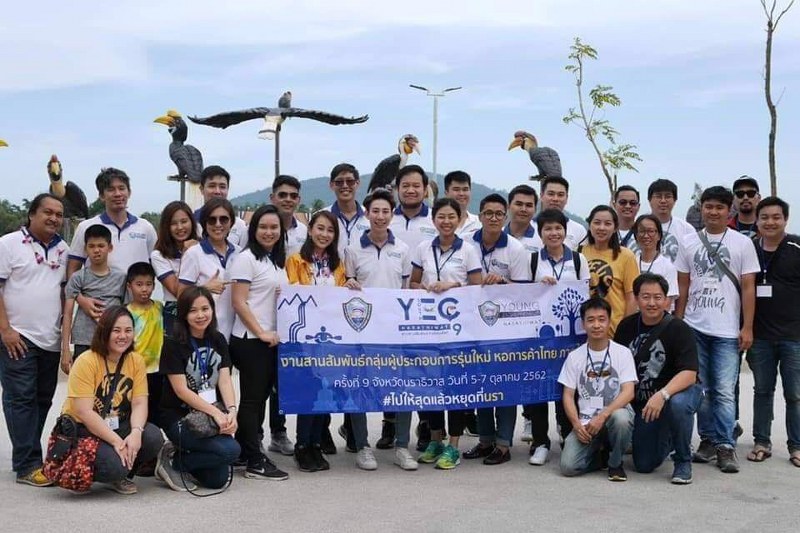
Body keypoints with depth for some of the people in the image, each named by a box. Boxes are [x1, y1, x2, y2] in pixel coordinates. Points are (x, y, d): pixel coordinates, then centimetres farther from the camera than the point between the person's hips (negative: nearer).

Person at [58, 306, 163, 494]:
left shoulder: (136, 360, 0)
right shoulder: (86, 362, -16)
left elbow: (139, 404, -7)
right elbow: (84, 413, -21)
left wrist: (136, 433, -27)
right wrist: (116, 441, -27)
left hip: (117, 426, 5)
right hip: (81, 428, -5)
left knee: (153, 438, -23)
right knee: (113, 465, -31)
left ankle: (121, 476, 4)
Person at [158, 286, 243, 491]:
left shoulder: (218, 340, 7)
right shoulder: (173, 344, -10)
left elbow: (225, 380, -1)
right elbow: (181, 390, -14)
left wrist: (231, 411, -19)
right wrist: (216, 412, -23)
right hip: (179, 417, -6)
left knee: (218, 480, -4)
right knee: (230, 450, -25)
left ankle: (184, 455, 21)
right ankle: (173, 462, -4)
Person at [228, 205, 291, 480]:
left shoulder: (278, 261, 15)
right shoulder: (246, 259, -8)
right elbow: (239, 302, -14)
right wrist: (261, 333, -16)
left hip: (273, 340, 8)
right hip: (250, 340, -8)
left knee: (261, 396, 12)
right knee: (252, 398, -2)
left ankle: (243, 451, 22)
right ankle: (255, 462, 2)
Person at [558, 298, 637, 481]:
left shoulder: (622, 353, 0)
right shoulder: (575, 356, 6)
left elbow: (628, 392, -10)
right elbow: (568, 395, 6)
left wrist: (602, 416, -23)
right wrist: (577, 424, -11)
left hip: (615, 413, -1)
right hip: (586, 421, 1)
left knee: (621, 418, -39)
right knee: (568, 466, -22)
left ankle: (615, 463, -8)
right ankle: (597, 455, 14)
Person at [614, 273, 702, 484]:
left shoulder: (679, 329, -16)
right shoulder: (627, 326, -1)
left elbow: (689, 374, -27)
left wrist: (662, 395, -42)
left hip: (677, 391, -4)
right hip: (642, 400, 4)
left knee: (678, 404, -41)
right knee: (644, 465, 2)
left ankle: (683, 461, -15)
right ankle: (668, 439, 37)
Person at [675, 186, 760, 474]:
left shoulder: (742, 243, 3)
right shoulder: (689, 243, 9)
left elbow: (748, 288, 1)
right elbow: (682, 287, 11)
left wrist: (747, 328, -4)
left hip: (727, 330, -2)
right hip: (694, 328, 3)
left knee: (724, 392, -5)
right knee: (701, 389, 7)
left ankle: (725, 446, 2)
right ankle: (708, 439, 18)